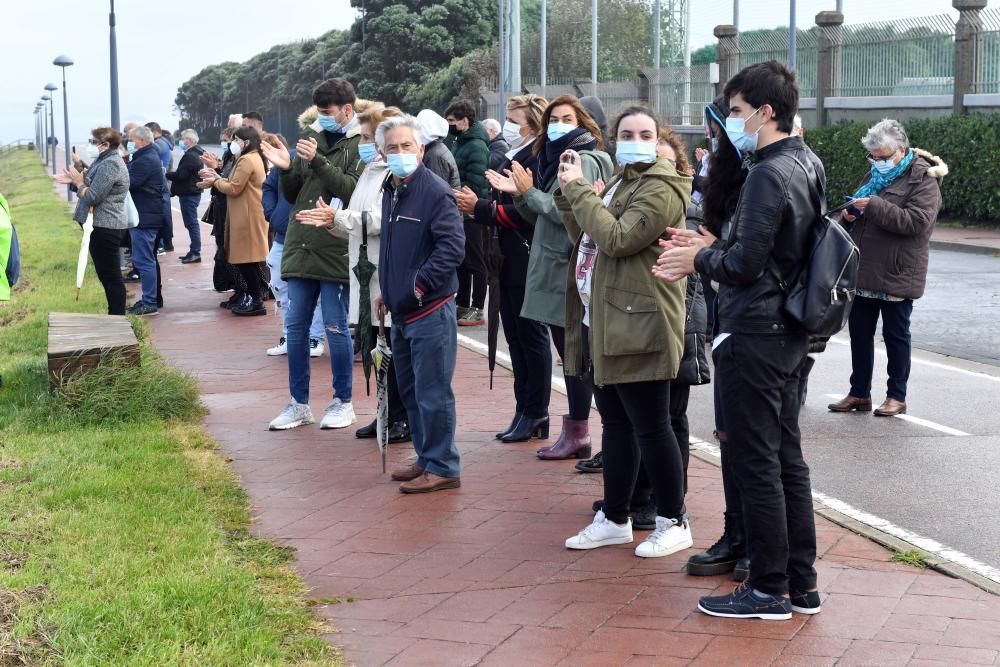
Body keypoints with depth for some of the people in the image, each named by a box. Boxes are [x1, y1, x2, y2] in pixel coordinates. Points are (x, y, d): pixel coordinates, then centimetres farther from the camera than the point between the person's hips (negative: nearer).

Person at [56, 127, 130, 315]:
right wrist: (73, 181, 4)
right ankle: (114, 316, 22)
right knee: (106, 275, 15)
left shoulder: (110, 165, -18)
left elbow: (93, 196, -22)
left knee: (111, 276, -5)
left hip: (106, 229, -11)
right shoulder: (103, 161, 16)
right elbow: (93, 188, 17)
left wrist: (78, 181, -7)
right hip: (103, 227, 11)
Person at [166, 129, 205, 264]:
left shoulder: (190, 156, -18)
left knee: (191, 222, -7)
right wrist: (171, 175, 7)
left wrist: (166, 174, -10)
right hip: (192, 192, 10)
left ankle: (195, 252, -6)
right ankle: (194, 251, 19)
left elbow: (180, 175, -23)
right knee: (192, 223, 14)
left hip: (189, 194, -10)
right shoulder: (195, 154, 15)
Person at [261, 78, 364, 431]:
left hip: (336, 252, -6)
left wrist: (317, 161, -22)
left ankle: (343, 402, 16)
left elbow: (354, 190, -19)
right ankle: (299, 403, 19)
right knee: (295, 327, 9)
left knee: (336, 328, 2)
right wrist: (287, 169, -4)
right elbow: (291, 195, 15)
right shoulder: (311, 137, 12)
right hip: (300, 247, 6)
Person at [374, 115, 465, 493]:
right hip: (401, 310, 9)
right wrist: (386, 289, 17)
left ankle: (443, 468, 4)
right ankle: (426, 459, 28)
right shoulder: (390, 191, 12)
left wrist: (419, 285, -18)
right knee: (410, 391, 17)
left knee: (432, 392, -4)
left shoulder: (435, 192, -14)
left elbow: (452, 246, -21)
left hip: (430, 310, -9)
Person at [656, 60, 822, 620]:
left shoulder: (769, 174, -19)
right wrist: (709, 249, 11)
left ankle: (769, 590, 8)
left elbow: (745, 263, -21)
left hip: (754, 335, -10)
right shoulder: (807, 166, 11)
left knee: (757, 463, -1)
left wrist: (700, 259, -3)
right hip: (789, 332, 10)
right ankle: (802, 584, 22)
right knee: (788, 457, 14)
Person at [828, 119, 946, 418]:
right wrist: (850, 214, 2)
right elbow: (860, 214, 27)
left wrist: (873, 206, -25)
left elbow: (916, 221, -23)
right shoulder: (875, 175, 14)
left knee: (896, 336, 3)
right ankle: (859, 393, 20)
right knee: (860, 333, 11)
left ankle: (897, 396, 15)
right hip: (864, 271, 7)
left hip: (897, 276, -7)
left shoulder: (922, 179, -10)